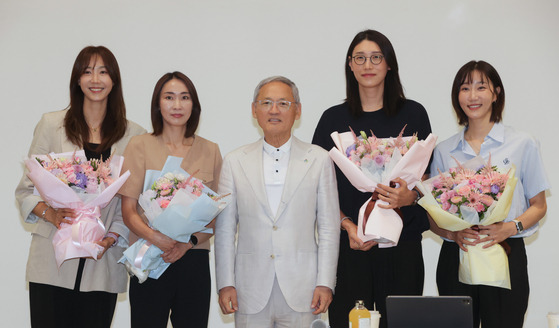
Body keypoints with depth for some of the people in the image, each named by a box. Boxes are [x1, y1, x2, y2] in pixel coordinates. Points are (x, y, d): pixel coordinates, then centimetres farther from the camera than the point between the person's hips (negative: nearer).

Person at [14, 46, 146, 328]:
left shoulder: (134, 135, 8)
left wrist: (112, 237, -8)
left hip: (103, 265, 1)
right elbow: (26, 189, 5)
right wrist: (50, 213, -15)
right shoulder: (51, 125, 6)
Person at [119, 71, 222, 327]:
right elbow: (128, 211, 1)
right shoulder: (140, 146, 5)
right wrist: (156, 237, -18)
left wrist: (189, 242, -9)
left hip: (194, 260, 2)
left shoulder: (210, 151, 10)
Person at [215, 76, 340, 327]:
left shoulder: (319, 160, 5)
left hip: (301, 290, -1)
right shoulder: (235, 162, 7)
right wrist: (225, 283, 1)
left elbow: (329, 228, 3)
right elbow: (224, 229, 6)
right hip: (251, 292, 1)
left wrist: (325, 283, -3)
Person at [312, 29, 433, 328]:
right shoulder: (334, 119, 8)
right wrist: (348, 225, -8)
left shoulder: (413, 114, 8)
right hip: (350, 246, 0)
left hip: (402, 245, 0)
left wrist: (409, 196, -13)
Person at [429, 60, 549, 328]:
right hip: (455, 258, 2)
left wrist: (510, 228, -14)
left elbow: (538, 205, 6)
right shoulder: (443, 151, 9)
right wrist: (453, 232, -11)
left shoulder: (523, 145, 3)